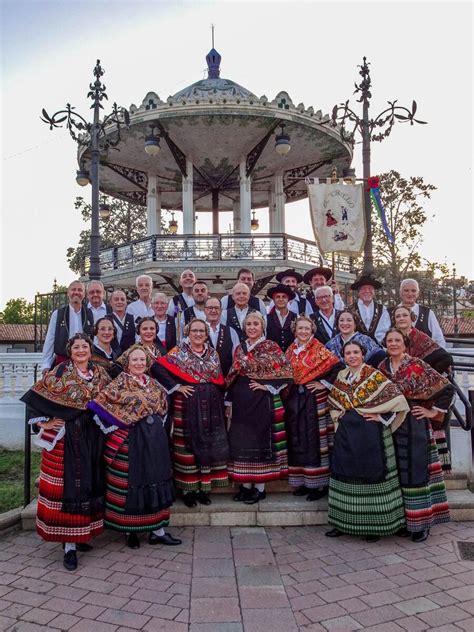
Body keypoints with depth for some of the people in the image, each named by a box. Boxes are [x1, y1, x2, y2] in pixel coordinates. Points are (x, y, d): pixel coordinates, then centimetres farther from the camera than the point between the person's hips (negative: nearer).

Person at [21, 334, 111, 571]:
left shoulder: (100, 373, 8)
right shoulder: (61, 372, -5)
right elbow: (37, 396, -6)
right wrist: (45, 422, -9)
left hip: (92, 437, 5)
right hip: (66, 437, -5)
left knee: (88, 482, 10)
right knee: (67, 483, -4)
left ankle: (79, 535, 24)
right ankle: (69, 546, 2)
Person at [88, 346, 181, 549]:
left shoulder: (153, 383, 11)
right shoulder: (119, 383, -7)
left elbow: (163, 405, 21)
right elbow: (100, 403, -14)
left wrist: (155, 423, 11)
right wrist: (119, 423, -10)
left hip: (154, 438, 6)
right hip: (129, 440, -5)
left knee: (156, 479, 6)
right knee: (131, 482, 2)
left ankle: (157, 530, 14)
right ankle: (129, 531, 17)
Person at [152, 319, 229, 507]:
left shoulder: (213, 354, 10)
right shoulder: (178, 352, -2)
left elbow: (220, 382, 13)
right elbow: (157, 368, -12)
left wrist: (221, 403, 5)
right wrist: (176, 387, -14)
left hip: (211, 407, 4)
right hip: (187, 407, -4)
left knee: (209, 445, 6)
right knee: (188, 446, 0)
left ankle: (204, 488, 18)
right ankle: (187, 490, 11)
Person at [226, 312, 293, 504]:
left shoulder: (271, 347, -4)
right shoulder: (239, 349, 11)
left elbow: (285, 373, -9)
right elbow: (232, 378, 13)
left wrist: (267, 386, -13)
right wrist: (229, 402, 10)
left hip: (262, 401, -5)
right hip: (241, 402, 5)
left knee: (260, 440, 0)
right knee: (242, 442, 8)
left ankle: (260, 488, 11)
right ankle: (245, 485, 20)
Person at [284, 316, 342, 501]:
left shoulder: (319, 349, -6)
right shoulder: (291, 350, 10)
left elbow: (339, 366, -14)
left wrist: (324, 384, -11)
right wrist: (287, 391, 5)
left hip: (314, 399, -5)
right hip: (294, 399, 5)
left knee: (314, 439, -2)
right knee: (297, 440, 8)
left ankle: (320, 483, 7)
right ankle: (303, 481, 19)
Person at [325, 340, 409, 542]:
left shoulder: (374, 375, -7)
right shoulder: (341, 377, 9)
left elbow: (397, 400, -11)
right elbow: (333, 403, 24)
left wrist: (381, 417, -11)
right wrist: (339, 417, 8)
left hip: (369, 435, -5)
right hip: (346, 434, 5)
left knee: (371, 475, 1)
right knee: (345, 476, 9)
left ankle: (374, 525, 14)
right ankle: (343, 522, 21)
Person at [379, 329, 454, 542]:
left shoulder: (417, 366, -9)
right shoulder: (382, 368, 6)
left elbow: (447, 388, -9)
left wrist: (433, 412, -6)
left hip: (415, 427, -4)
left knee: (416, 472, 0)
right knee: (397, 472, 9)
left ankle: (420, 522, 13)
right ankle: (402, 518, 22)